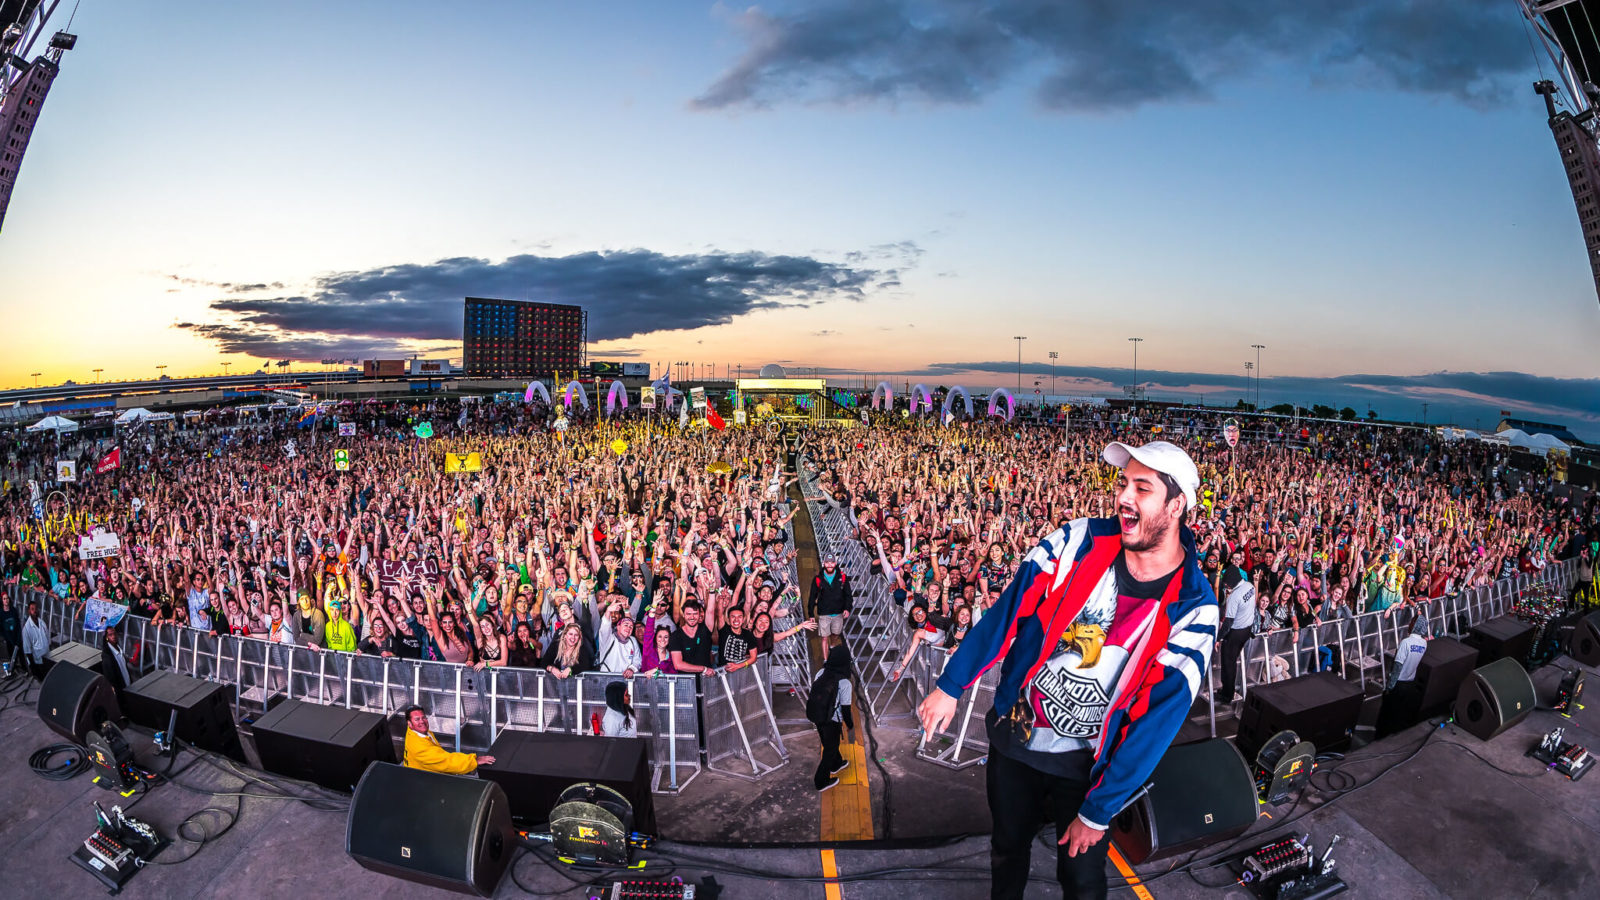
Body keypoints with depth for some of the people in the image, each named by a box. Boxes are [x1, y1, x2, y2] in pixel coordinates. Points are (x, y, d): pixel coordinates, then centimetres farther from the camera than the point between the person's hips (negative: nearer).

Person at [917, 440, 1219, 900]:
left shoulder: (1192, 608, -18)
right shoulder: (1080, 541, -14)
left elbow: (1157, 719, -16)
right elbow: (1007, 612, -7)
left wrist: (1097, 813, -12)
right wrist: (950, 686, -5)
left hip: (1087, 762, -2)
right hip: (1014, 736, 2)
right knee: (1007, 845, 23)